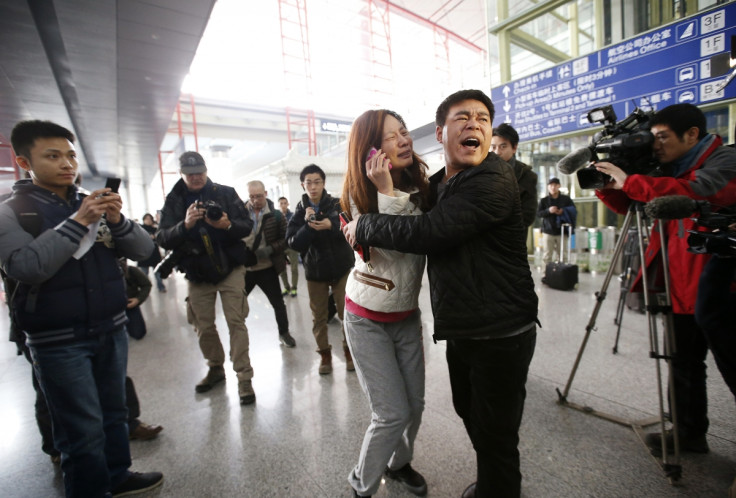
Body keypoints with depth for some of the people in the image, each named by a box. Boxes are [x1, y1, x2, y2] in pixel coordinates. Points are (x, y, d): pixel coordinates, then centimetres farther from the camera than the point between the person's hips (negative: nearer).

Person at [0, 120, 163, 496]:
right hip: (57, 341, -4)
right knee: (83, 428, 3)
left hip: (111, 329, 4)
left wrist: (118, 220, -16)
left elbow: (143, 250, 1)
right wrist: (77, 222, -22)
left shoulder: (94, 205, 8)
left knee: (114, 413, 16)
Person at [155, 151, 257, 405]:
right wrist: (185, 225, -26)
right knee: (203, 327, 11)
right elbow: (162, 239, -6)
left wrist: (229, 225, -26)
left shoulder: (225, 193, 0)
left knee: (236, 322, -5)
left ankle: (244, 378, 4)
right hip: (196, 273, 3)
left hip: (230, 268, -2)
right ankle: (215, 369, 34)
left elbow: (247, 225, -5)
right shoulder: (173, 200, 3)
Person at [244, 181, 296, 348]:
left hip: (267, 268, -1)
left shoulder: (276, 215, -4)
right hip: (243, 268, 1)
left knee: (278, 303, 9)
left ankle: (284, 333, 30)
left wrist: (270, 249, -18)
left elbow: (286, 239, -3)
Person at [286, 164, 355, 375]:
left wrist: (331, 225, -36)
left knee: (346, 313, 4)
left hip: (341, 267, -1)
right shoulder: (300, 211, 0)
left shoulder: (337, 204, -4)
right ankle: (325, 354, 27)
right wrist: (308, 225, -25)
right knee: (318, 316, 9)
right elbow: (292, 242, -10)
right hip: (314, 270, 2)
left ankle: (349, 351, 24)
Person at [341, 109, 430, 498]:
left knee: (415, 405, 14)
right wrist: (387, 192, -31)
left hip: (408, 314, 5)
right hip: (368, 320, -5)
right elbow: (397, 246, -25)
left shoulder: (419, 185, 0)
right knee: (393, 414, -2)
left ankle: (399, 463, 45)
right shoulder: (361, 194, -15)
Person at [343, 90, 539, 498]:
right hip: (461, 329, 9)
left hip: (501, 334, -9)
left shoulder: (494, 181, -19)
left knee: (495, 433, 9)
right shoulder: (437, 184, 10)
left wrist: (363, 226, -16)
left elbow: (427, 232, -28)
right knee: (469, 411, 26)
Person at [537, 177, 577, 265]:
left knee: (561, 255, 3)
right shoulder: (544, 200, 6)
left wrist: (564, 211, -10)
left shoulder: (566, 199, 7)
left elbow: (574, 212, 8)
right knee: (547, 256, -1)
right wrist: (548, 211, -18)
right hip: (548, 232, -1)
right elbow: (538, 213, -1)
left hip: (562, 231, 1)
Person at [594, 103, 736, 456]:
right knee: (685, 362, 16)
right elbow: (631, 205, 13)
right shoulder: (673, 169, 11)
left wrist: (629, 181, -27)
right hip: (686, 285, 8)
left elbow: (694, 191, -32)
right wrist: (605, 185, -5)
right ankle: (689, 432, 30)